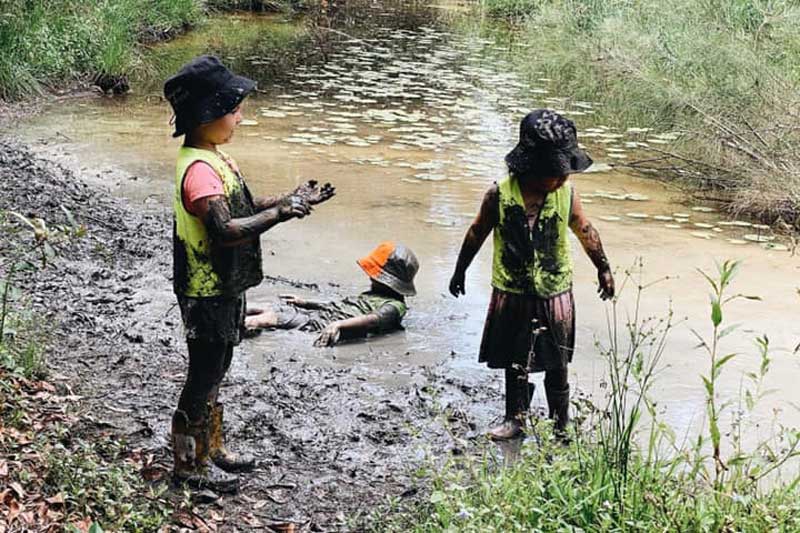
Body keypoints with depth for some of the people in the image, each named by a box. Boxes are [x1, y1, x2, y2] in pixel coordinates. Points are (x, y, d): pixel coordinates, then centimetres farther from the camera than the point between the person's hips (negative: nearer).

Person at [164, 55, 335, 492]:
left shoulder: (211, 157, 8)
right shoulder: (198, 169, -27)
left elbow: (243, 208, 15)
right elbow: (225, 231, -38)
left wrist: (292, 199, 4)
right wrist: (280, 213, -35)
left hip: (223, 288, 10)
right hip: (207, 294, -10)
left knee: (214, 371, 21)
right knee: (203, 375, 5)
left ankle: (211, 448, 37)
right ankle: (189, 463, 20)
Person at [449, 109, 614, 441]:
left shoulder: (566, 194, -12)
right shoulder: (500, 195, -16)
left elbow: (586, 232, 5)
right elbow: (477, 234, -1)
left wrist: (603, 269, 15)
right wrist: (459, 272, 10)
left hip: (554, 293, 0)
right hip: (512, 293, 0)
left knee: (556, 364, 9)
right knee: (515, 363, 14)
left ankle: (560, 426, 24)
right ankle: (515, 419, 31)